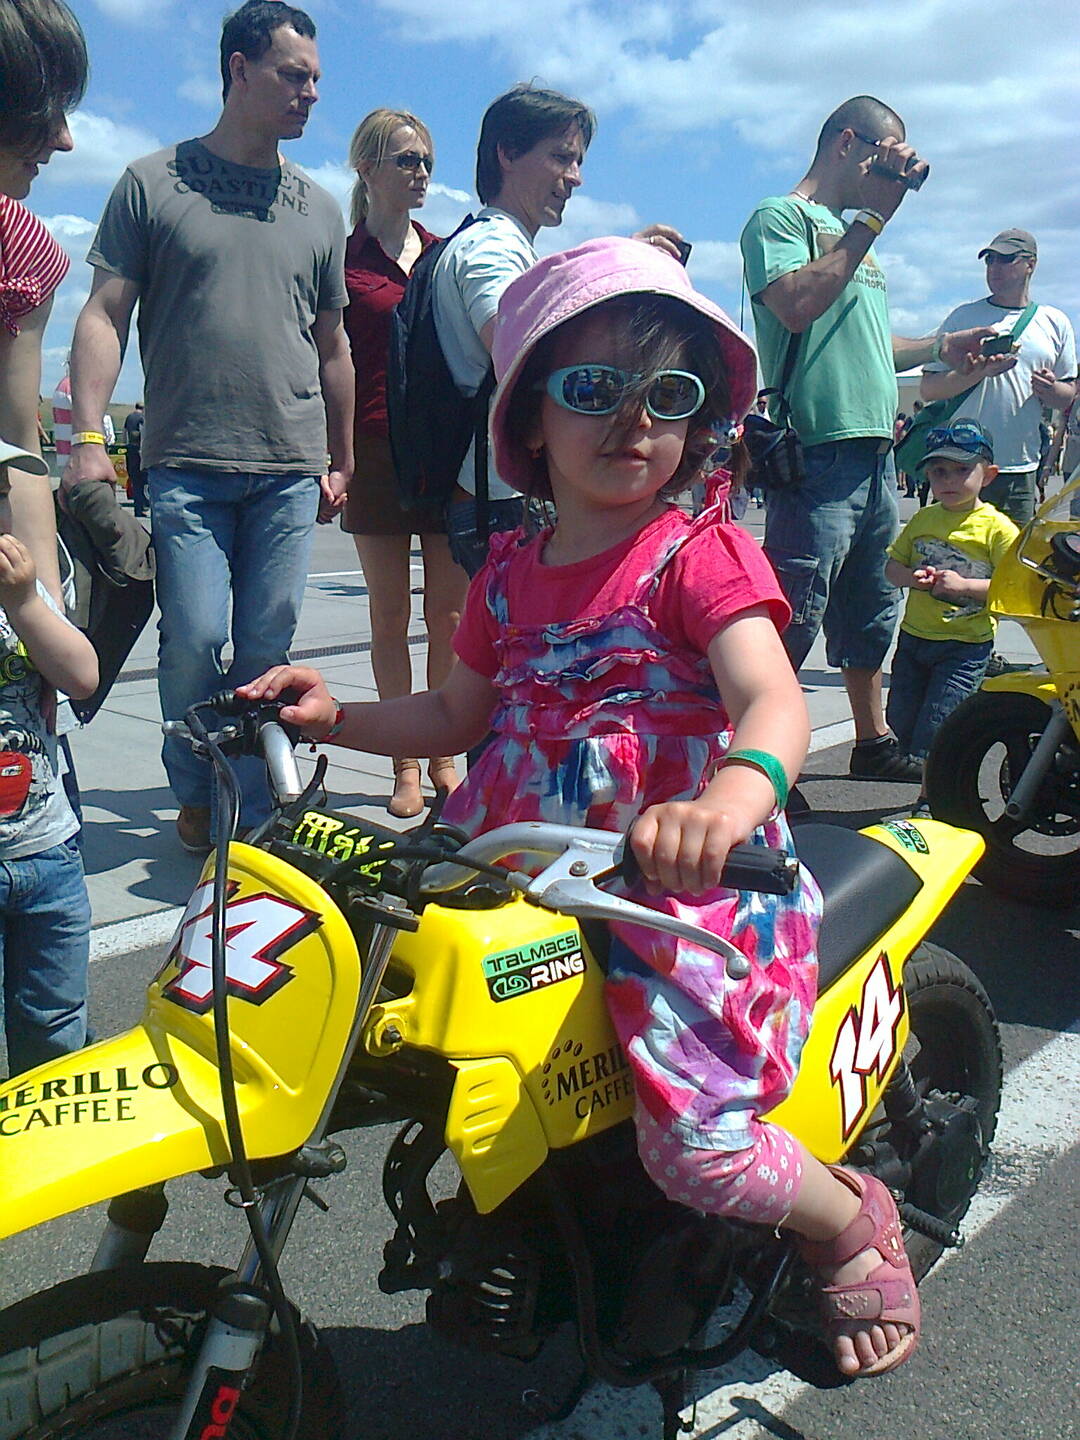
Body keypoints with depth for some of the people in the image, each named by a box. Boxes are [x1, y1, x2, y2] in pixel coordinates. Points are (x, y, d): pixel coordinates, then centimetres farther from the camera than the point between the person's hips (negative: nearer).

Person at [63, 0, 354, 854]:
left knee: (266, 648, 1)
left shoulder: (319, 210, 17)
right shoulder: (155, 184, 7)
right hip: (186, 466, -2)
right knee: (194, 640, -8)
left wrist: (340, 461, 21)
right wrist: (88, 437, -9)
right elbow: (105, 316, 3)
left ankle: (251, 816, 13)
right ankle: (197, 801, 16)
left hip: (290, 471, 3)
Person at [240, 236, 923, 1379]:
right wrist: (334, 716, 5)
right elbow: (459, 714, 20)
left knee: (695, 1145, -16)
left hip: (686, 879, -6)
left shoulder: (703, 555, -8)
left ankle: (855, 1223, 21)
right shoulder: (512, 573, 10)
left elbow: (775, 701, -24)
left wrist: (734, 791, -47)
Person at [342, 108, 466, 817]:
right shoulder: (341, 258, 6)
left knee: (450, 612, 3)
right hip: (378, 452, -2)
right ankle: (405, 769, 12)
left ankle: (444, 759, 14)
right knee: (390, 612, 3)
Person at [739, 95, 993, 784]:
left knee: (870, 613, 17)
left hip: (874, 455, 9)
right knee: (792, 622, -11)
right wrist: (874, 218, -13)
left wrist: (940, 348, 24)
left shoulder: (855, 235, 25)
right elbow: (798, 307, -21)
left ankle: (874, 744, 30)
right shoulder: (781, 216, -1)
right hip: (819, 451, -9)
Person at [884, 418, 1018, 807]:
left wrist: (964, 586, -24)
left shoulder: (996, 527, -9)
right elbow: (892, 566, 10)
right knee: (901, 720, 13)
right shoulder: (922, 520, 7)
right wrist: (912, 578, -12)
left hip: (966, 645, -6)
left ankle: (930, 797, 12)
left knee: (935, 729, -8)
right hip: (914, 637, 6)